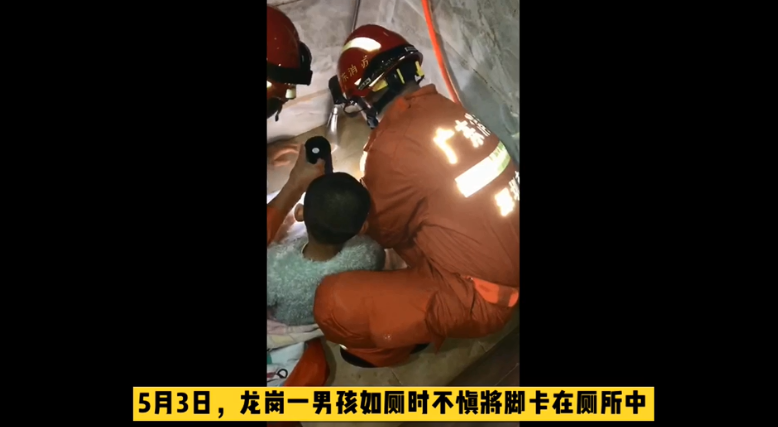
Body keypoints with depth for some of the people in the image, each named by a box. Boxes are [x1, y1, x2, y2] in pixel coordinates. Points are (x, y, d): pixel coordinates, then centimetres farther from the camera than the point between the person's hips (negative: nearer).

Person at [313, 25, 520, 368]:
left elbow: (385, 229, -2)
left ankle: (385, 349, 15)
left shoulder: (395, 146, -21)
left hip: (476, 298, -9)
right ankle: (422, 326, 25)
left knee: (333, 303, -15)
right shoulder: (446, 111, 3)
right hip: (505, 269, 9)